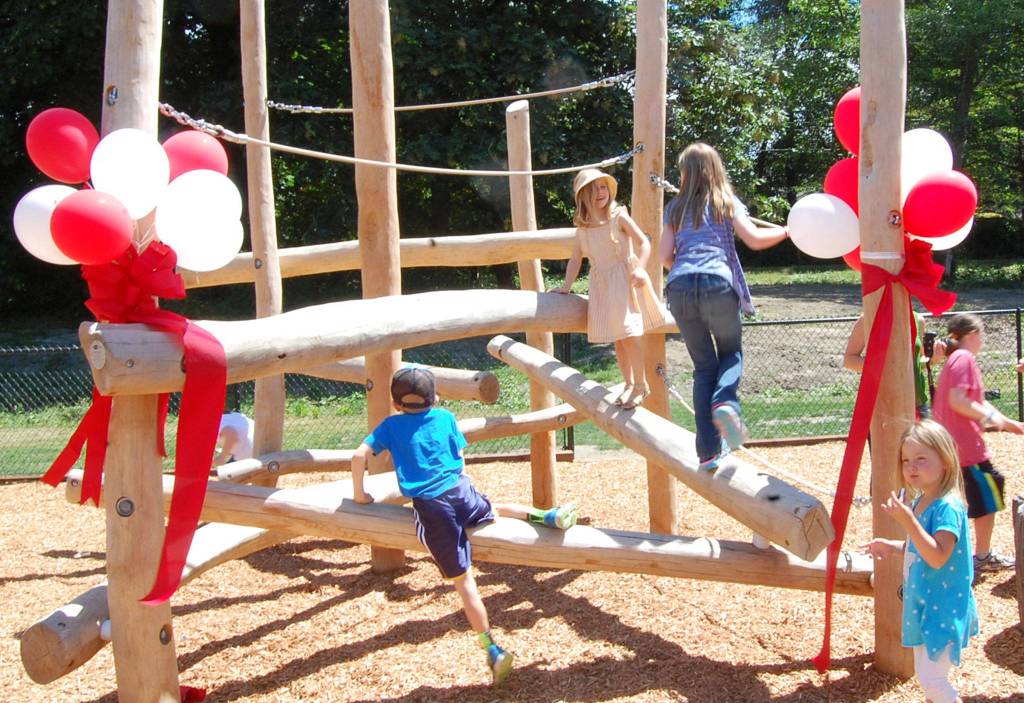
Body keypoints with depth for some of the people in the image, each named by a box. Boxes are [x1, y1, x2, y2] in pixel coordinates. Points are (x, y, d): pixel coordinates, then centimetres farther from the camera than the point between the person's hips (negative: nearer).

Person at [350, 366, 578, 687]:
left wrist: (359, 493, 13)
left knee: (462, 579, 0)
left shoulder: (391, 425, 9)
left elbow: (359, 455, 1)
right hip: (460, 490, 2)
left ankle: (493, 650, 0)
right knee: (494, 509, 36)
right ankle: (545, 516, 16)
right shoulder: (445, 417, 13)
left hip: (429, 506, -2)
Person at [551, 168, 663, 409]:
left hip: (625, 280, -5)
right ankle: (628, 384, 21)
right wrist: (566, 287, 5)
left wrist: (640, 268, -26)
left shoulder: (619, 217, -7)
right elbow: (575, 259, 11)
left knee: (630, 334, -10)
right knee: (617, 339, 9)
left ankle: (640, 385, 3)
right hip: (601, 285, 5)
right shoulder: (583, 227, 6)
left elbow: (644, 242, -11)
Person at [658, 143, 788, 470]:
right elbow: (754, 239, 0)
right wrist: (787, 230, 14)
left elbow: (665, 256, 12)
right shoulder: (727, 203, 13)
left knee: (704, 365, 10)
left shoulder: (675, 208, 19)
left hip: (679, 287, 2)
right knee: (731, 353, 18)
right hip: (717, 283, -2)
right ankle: (725, 402, -17)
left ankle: (709, 450, 3)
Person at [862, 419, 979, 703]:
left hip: (943, 607, -9)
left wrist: (908, 522, -37)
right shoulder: (919, 502, 5)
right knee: (926, 675, 19)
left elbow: (937, 557, -30)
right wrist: (893, 547, 3)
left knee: (931, 678, -8)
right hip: (923, 605, 9)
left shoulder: (948, 507, -22)